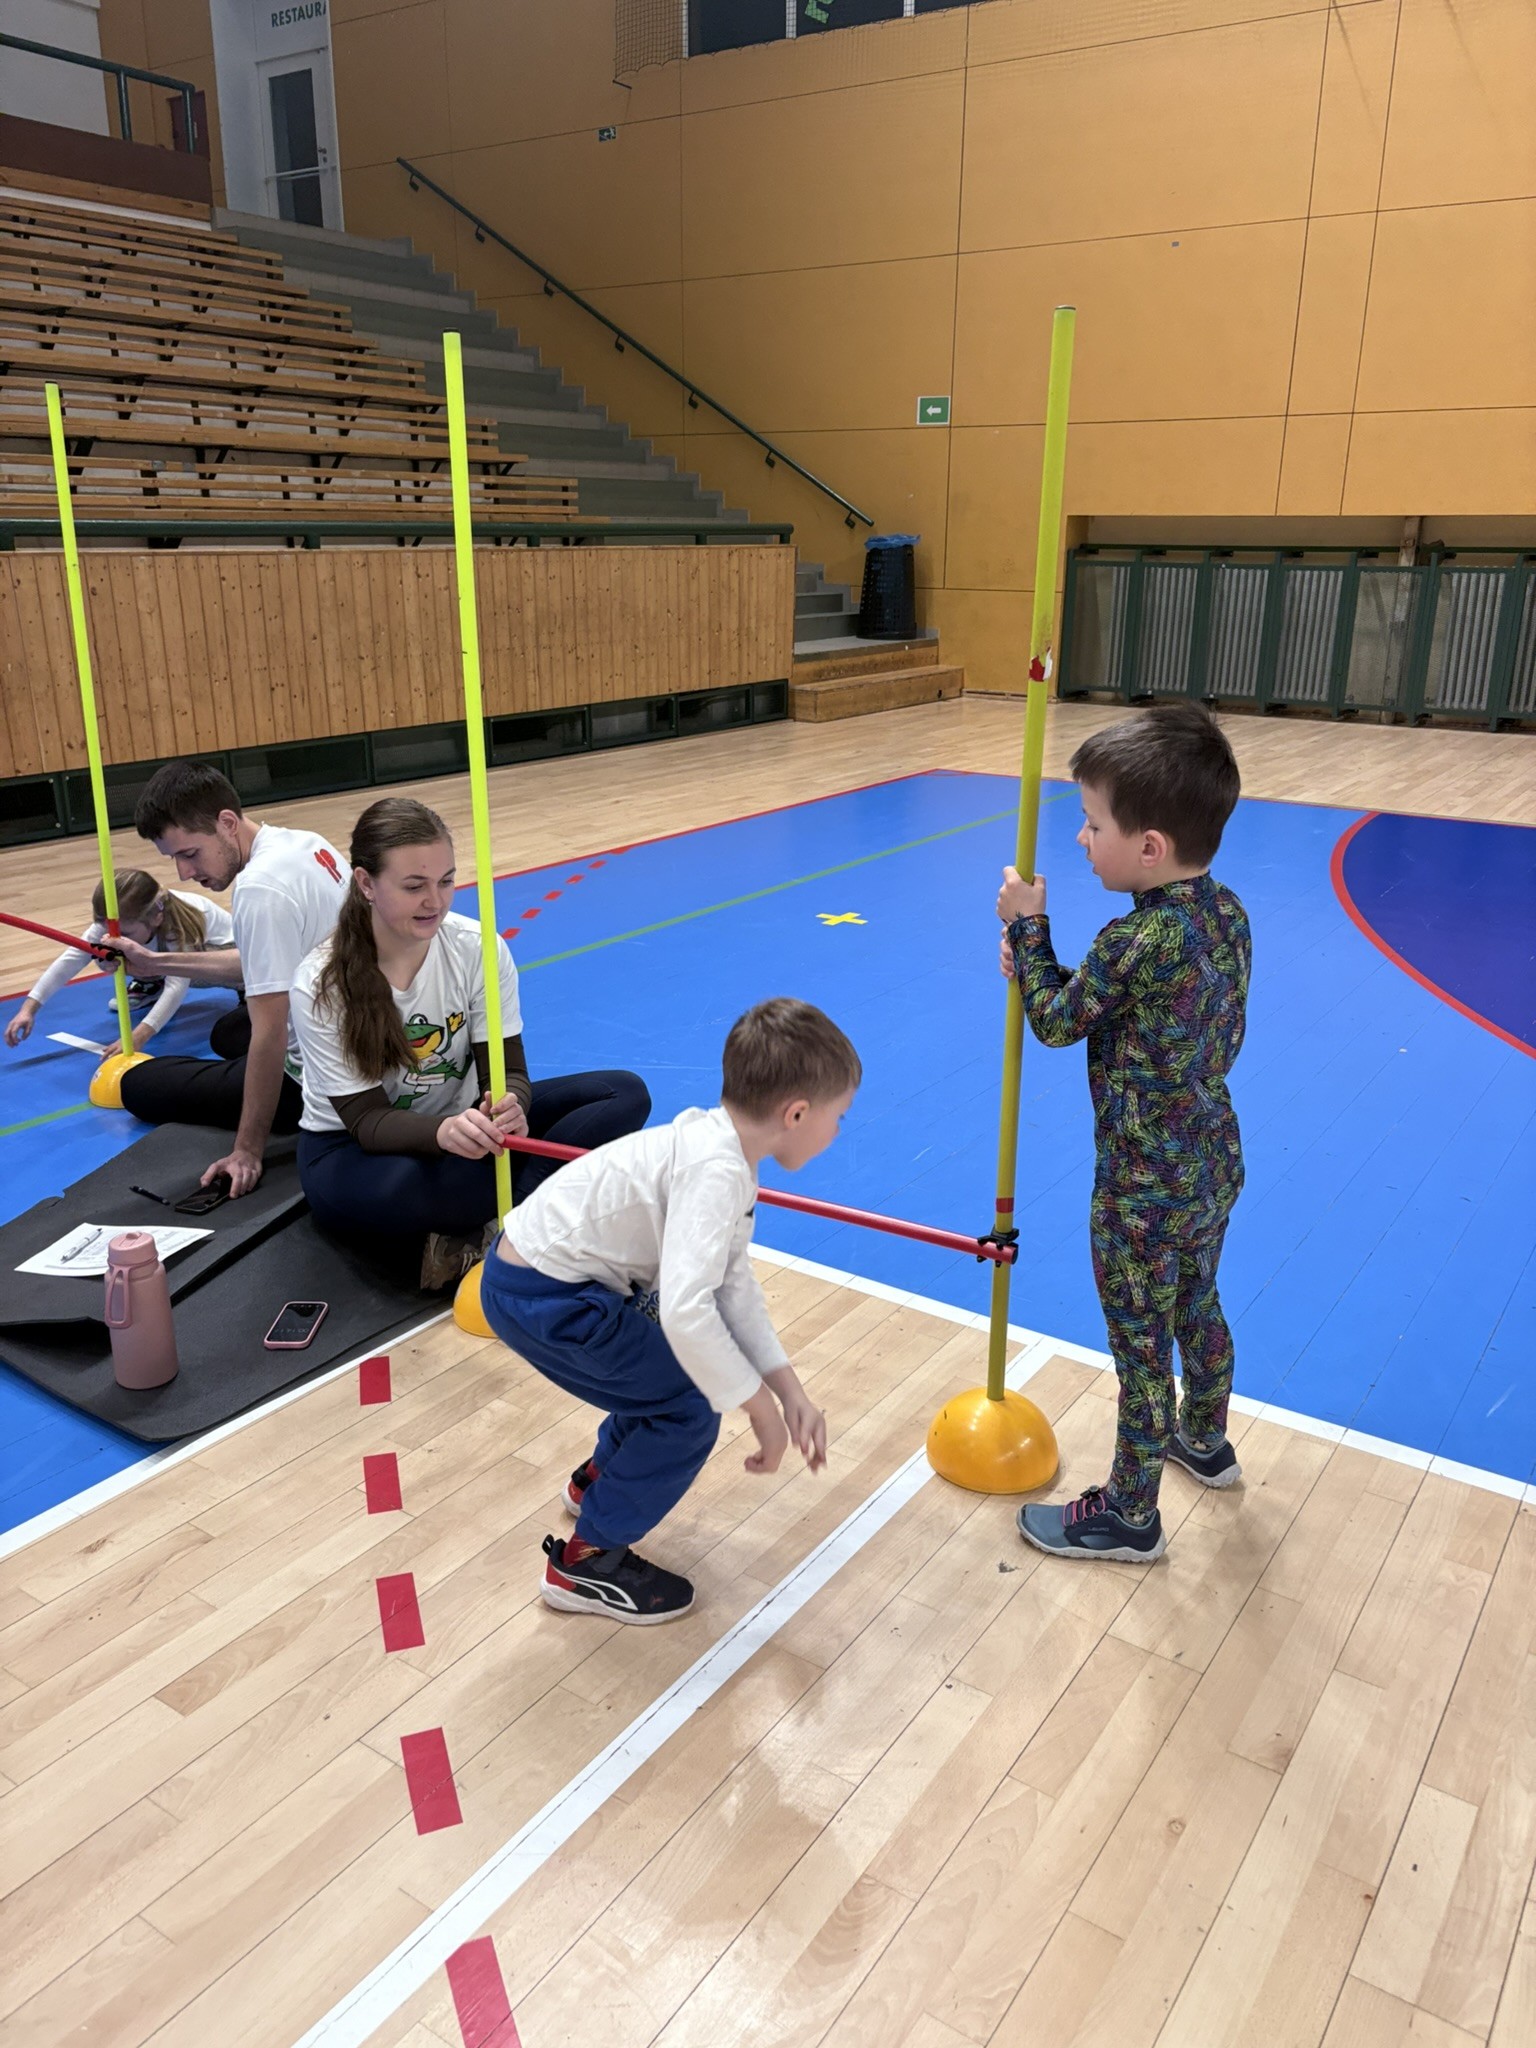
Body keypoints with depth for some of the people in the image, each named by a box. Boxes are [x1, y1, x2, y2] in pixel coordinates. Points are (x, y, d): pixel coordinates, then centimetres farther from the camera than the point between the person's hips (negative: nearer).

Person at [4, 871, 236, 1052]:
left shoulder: (179, 928, -45)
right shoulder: (115, 922, -29)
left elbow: (176, 988, -54)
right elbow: (71, 958, -36)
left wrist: (138, 1037, -67)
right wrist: (29, 1008, -46)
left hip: (227, 953, -5)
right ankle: (151, 985, 9)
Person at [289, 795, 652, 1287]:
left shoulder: (478, 950, -15)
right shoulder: (321, 984, -21)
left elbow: (506, 1069, -14)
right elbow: (367, 1119, -22)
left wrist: (507, 1107, -40)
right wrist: (443, 1132, -45)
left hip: (463, 1122, 4)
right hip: (352, 1148, -4)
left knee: (626, 1094, -16)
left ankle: (478, 1231, -24)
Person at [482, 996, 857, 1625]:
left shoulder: (720, 1145, 2)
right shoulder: (717, 1172, -28)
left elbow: (732, 1283, 5)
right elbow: (686, 1310, -37)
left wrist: (789, 1390, 1)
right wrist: (761, 1409, -24)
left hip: (554, 1266, 10)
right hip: (539, 1297, -10)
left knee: (675, 1365, 25)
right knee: (690, 1412, -4)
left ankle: (598, 1478, 47)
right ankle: (584, 1563, 12)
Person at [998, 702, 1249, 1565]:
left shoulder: (1133, 942, -29)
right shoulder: (1227, 911, -4)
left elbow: (1056, 1023, -13)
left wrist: (1027, 929, -2)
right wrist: (1045, 973, 3)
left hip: (1146, 1188, -8)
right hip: (1215, 1161, 8)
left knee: (1141, 1345, 8)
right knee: (1198, 1307, 28)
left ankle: (1130, 1516, 26)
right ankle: (1206, 1442, 51)